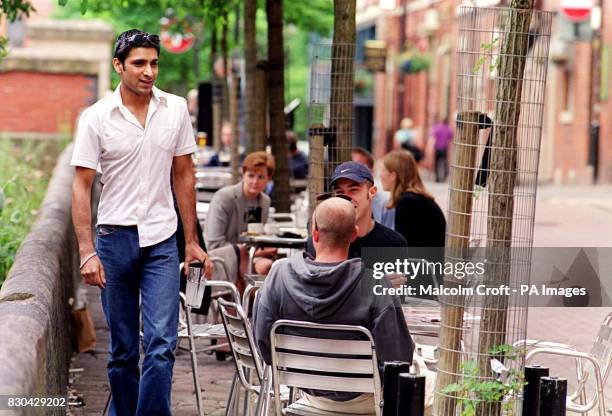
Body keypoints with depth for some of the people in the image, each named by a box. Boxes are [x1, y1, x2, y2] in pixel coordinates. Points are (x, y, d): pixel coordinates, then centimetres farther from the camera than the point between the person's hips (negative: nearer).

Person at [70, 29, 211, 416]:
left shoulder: (176, 109, 4)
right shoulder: (96, 117, -5)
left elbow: (184, 176, 11)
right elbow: (82, 187, -5)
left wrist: (192, 241, 10)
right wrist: (87, 252, -13)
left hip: (161, 241, 1)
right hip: (115, 238, -1)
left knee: (162, 343, -11)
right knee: (123, 348, 7)